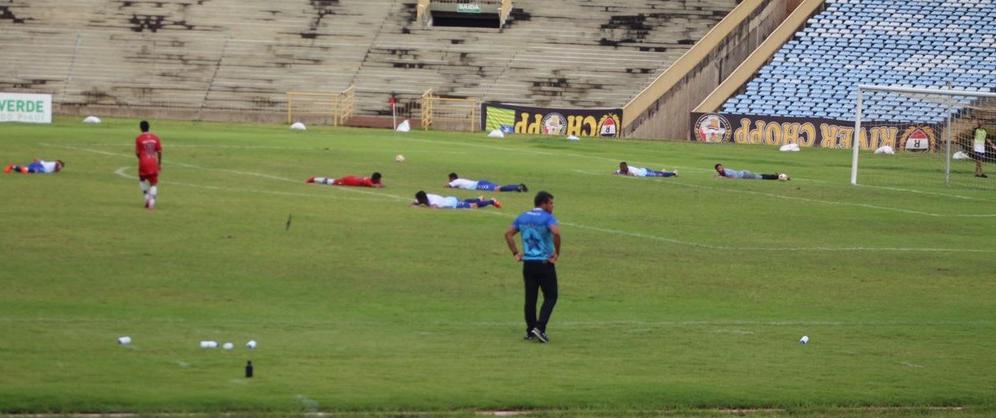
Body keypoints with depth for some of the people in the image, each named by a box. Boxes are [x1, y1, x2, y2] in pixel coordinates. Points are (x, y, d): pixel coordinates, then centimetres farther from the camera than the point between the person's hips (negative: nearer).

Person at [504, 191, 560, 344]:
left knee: (530, 298, 11)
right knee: (550, 297, 3)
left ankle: (530, 331, 13)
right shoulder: (547, 218, -11)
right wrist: (557, 253, -15)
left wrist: (516, 253, 8)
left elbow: (508, 233, 7)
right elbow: (556, 233, -28)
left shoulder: (523, 217, 9)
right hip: (545, 263, -5)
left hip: (528, 263, 5)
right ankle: (540, 328, -10)